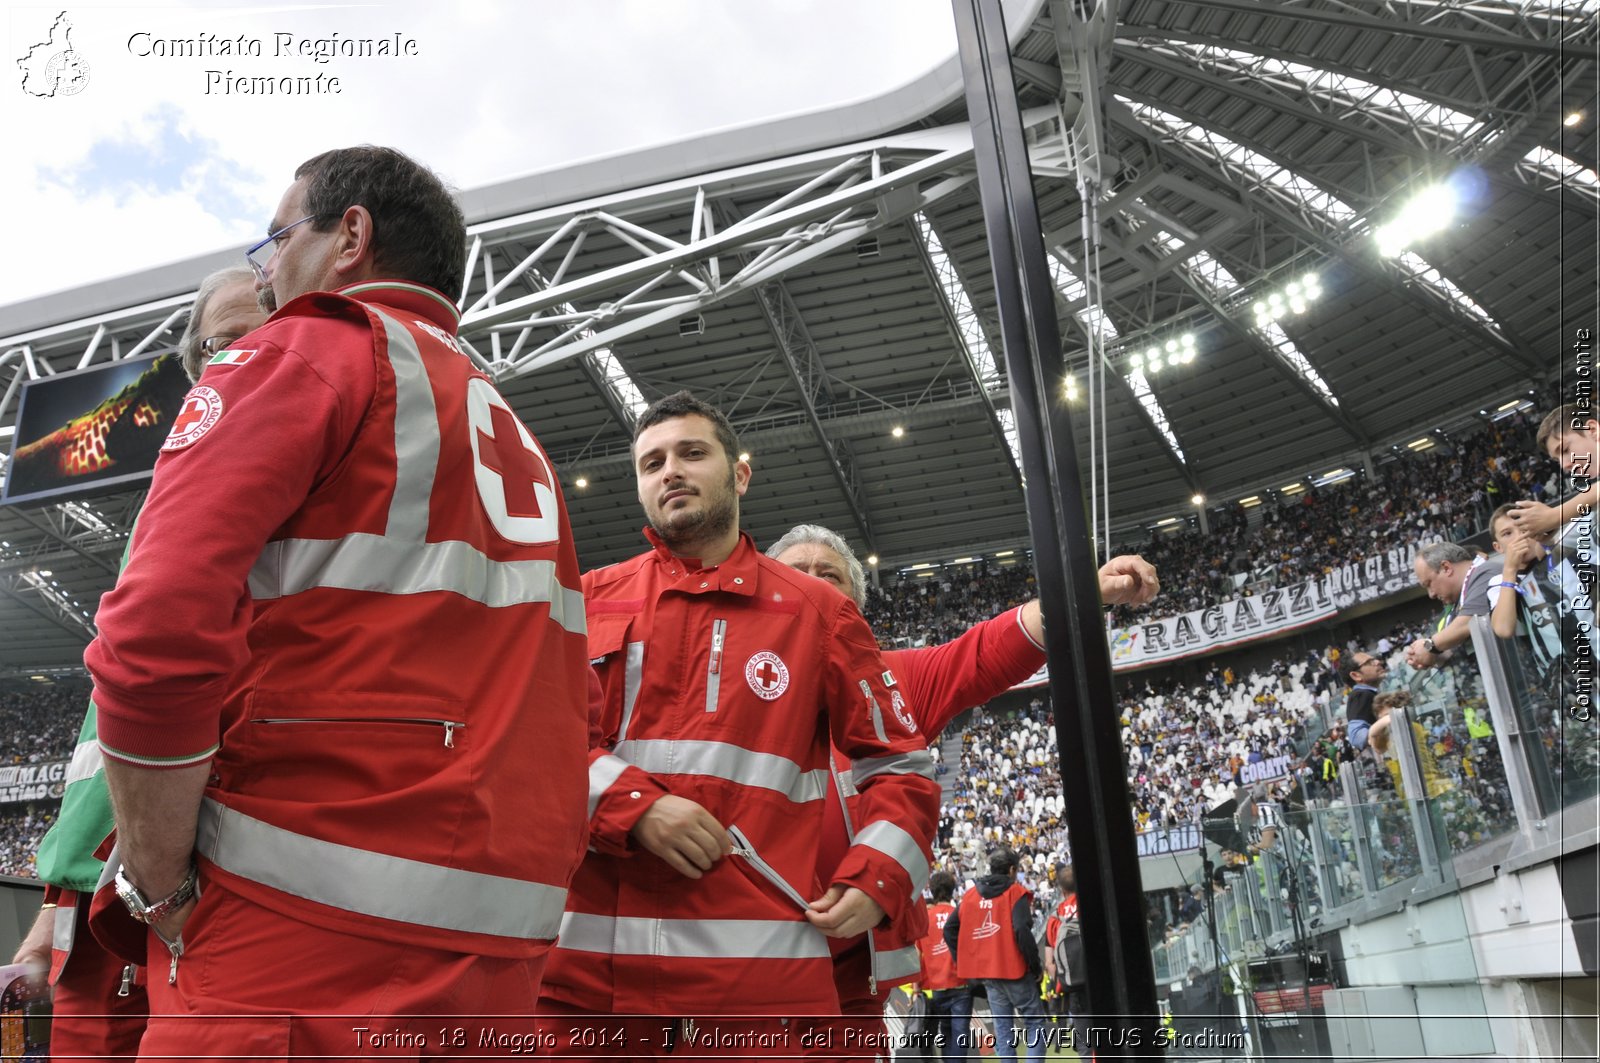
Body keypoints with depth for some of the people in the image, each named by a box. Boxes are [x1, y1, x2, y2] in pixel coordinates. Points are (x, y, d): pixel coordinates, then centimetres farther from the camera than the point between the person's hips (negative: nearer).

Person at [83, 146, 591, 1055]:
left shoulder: (305, 351, -1)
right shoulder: (520, 445, 20)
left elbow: (160, 635, -17)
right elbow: (566, 704, 17)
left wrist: (164, 893, -7)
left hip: (304, 943, -7)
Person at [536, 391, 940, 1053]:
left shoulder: (817, 613, 9)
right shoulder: (588, 602, 11)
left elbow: (901, 764, 12)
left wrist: (876, 878, -4)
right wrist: (632, 805, -12)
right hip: (588, 956, 1)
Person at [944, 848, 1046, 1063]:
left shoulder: (970, 895, 10)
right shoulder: (1016, 893, -6)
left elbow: (950, 930, 8)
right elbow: (1022, 931, -19)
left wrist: (962, 962, 13)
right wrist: (1036, 965, -10)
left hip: (985, 971, 5)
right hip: (1013, 969, -5)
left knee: (1002, 1026, 11)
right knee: (1034, 1020, 6)